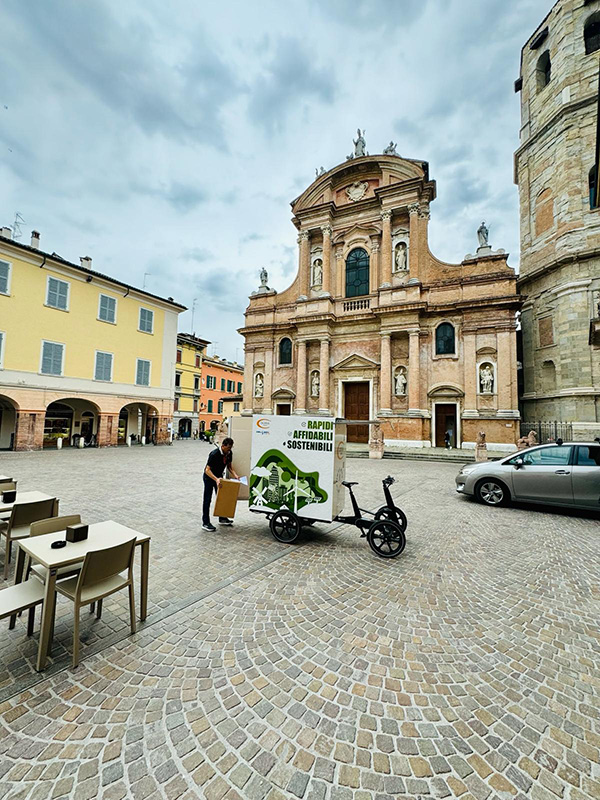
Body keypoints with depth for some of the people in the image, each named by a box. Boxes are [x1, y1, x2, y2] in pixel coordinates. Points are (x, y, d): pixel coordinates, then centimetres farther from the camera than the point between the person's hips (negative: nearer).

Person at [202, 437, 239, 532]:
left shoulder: (229, 453, -11)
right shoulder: (214, 454, -31)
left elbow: (229, 466, 2)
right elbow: (207, 470, -31)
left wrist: (235, 475, -13)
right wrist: (216, 479, -45)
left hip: (219, 476, 7)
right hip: (209, 476, -7)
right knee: (207, 499, -3)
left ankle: (222, 519, 25)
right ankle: (205, 523, 4)